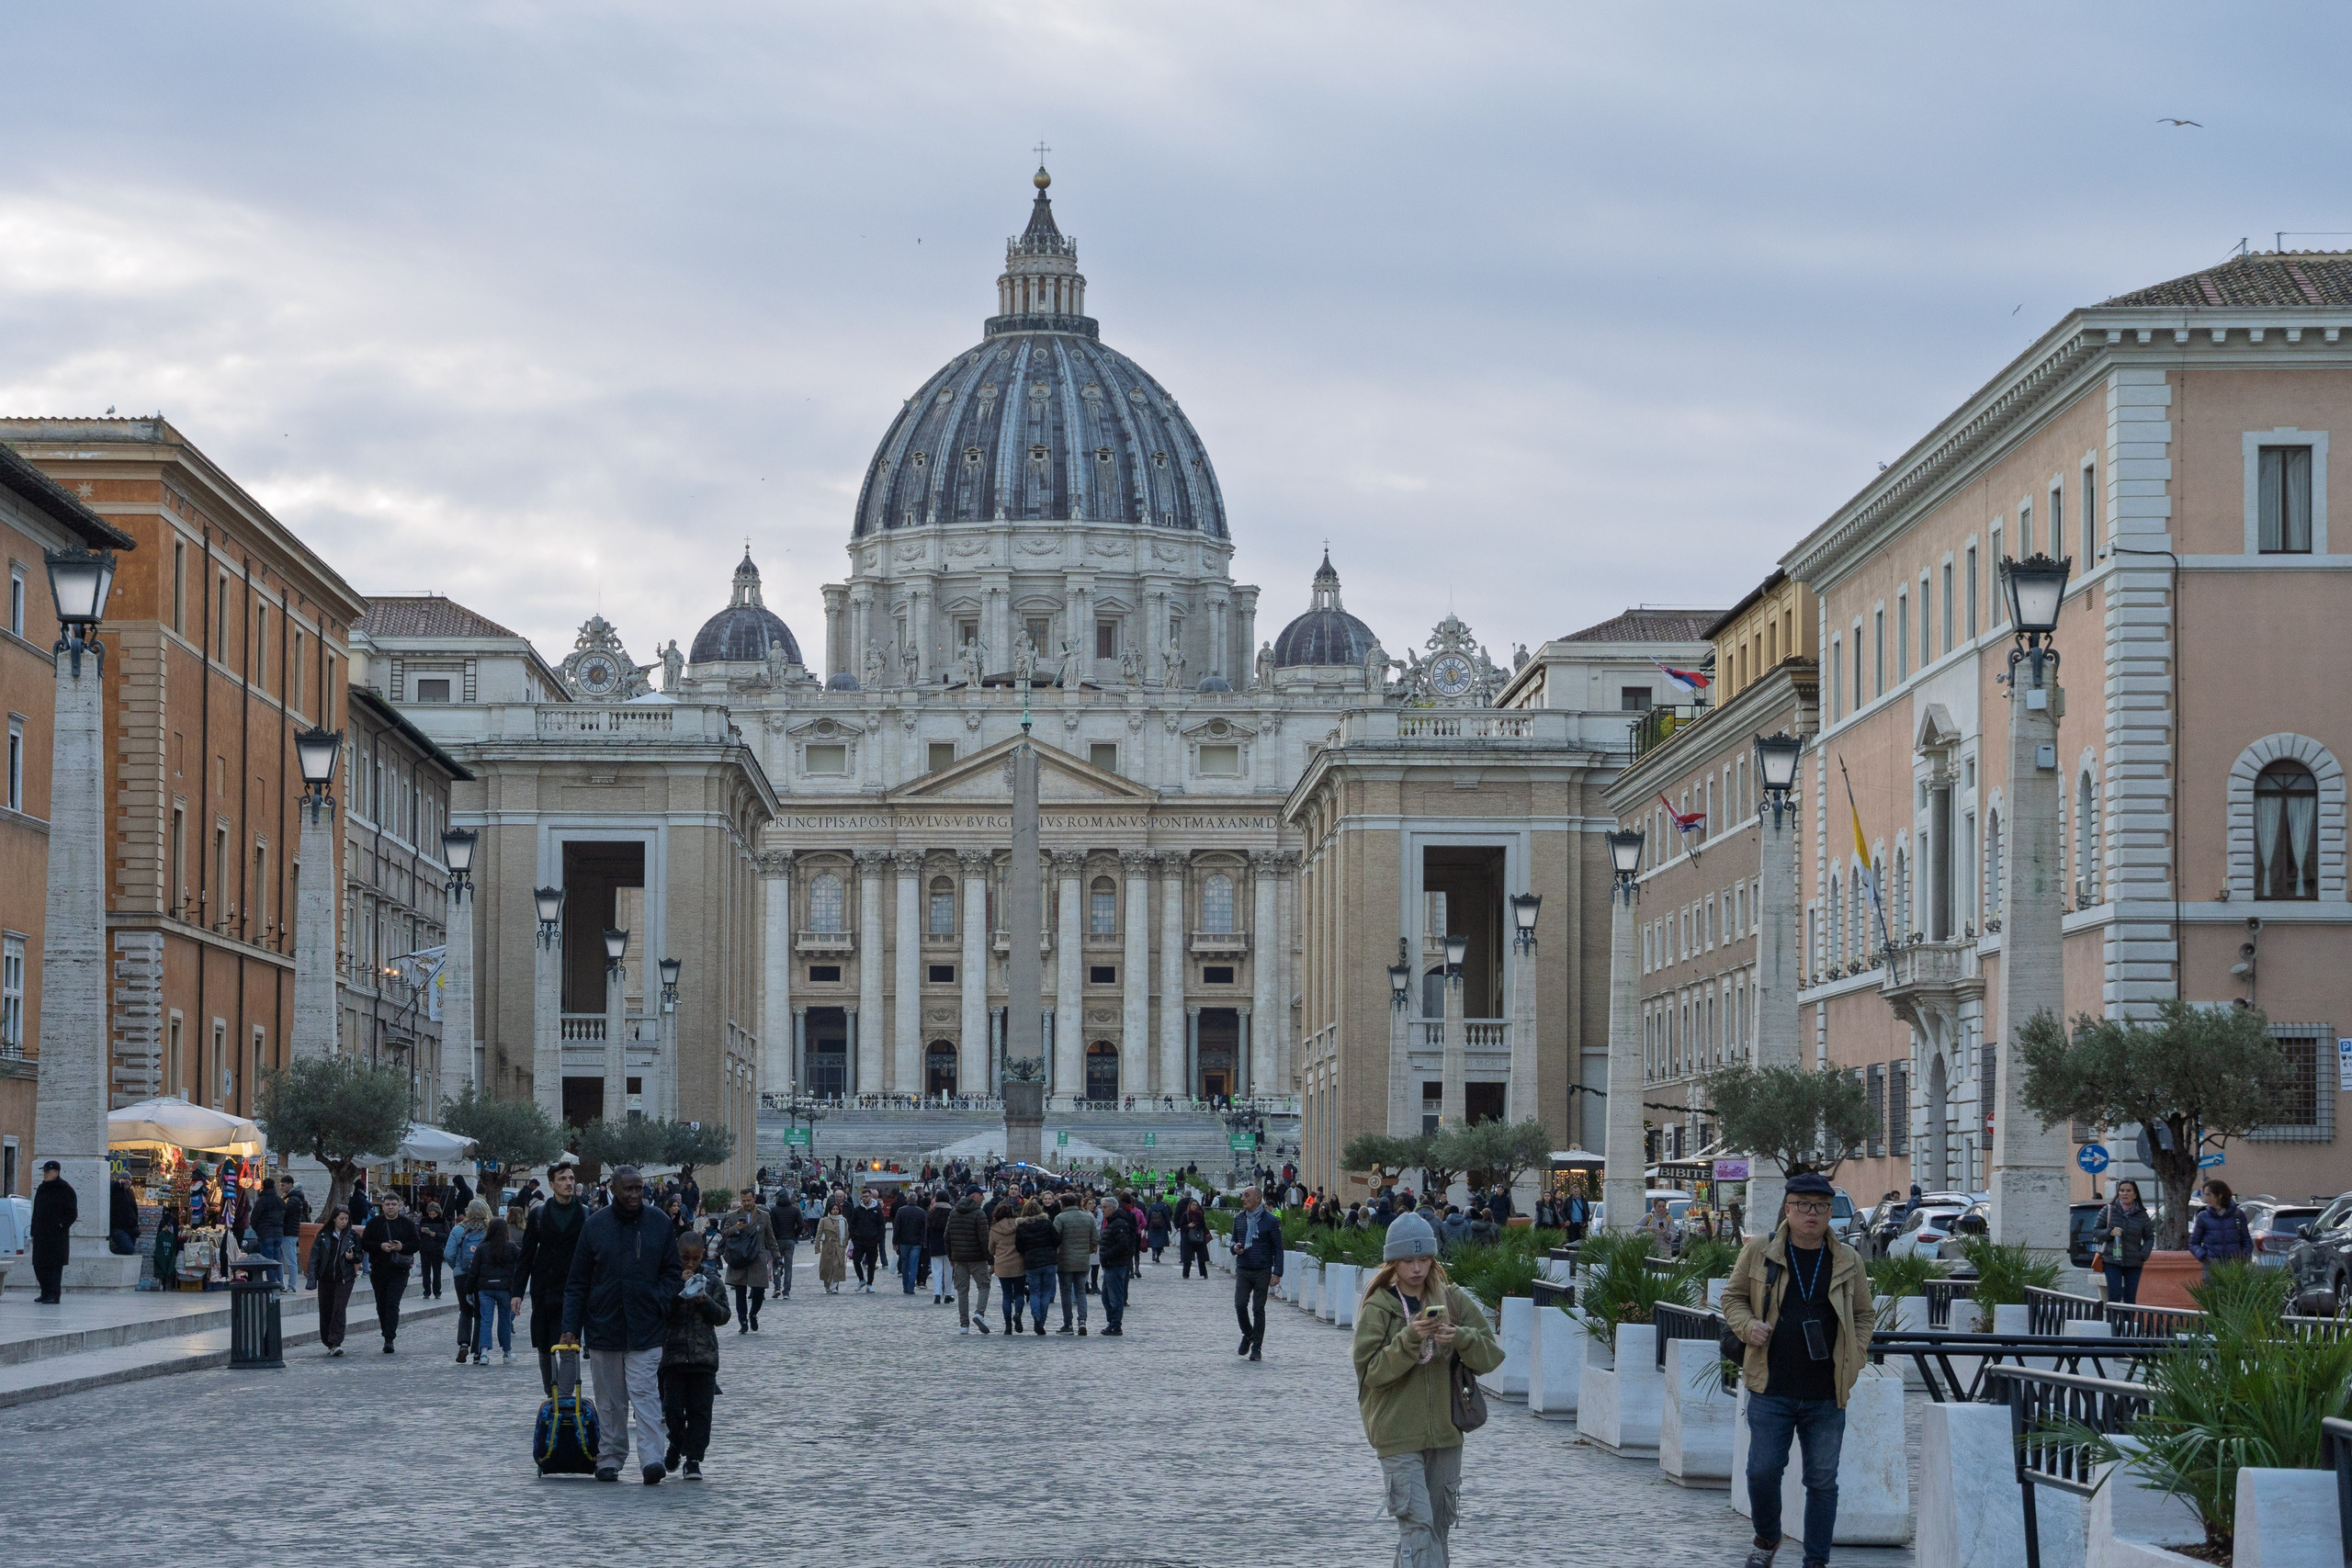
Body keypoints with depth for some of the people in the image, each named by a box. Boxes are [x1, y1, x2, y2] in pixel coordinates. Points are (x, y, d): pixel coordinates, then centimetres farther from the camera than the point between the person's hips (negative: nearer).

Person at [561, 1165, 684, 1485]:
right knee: (610, 1400, 9)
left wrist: (659, 1302, -8)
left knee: (645, 1393, -11)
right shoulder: (594, 1226, 2)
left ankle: (652, 1459, -17)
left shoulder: (659, 1224, 3)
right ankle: (609, 1459, 18)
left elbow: (673, 1272, 10)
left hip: (645, 1329, -1)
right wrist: (571, 1326, -2)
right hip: (603, 1327, 1)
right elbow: (577, 1281, 4)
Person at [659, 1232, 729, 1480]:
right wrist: (679, 1287, -19)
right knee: (672, 1407, -2)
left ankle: (693, 1459, 3)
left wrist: (706, 1302, -12)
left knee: (700, 1409, -2)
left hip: (704, 1355, 1)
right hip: (673, 1354, -1)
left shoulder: (711, 1279, 6)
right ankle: (676, 1443, 25)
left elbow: (723, 1316, 6)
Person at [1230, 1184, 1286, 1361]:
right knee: (1240, 1304, -7)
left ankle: (1257, 1347, 7)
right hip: (1243, 1270, 4)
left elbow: (1278, 1248, -3)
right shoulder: (1239, 1219, 9)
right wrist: (1235, 1248, -4)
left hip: (1262, 1272, -4)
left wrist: (1277, 1273, -10)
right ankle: (1248, 1335, 20)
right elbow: (1234, 1240, 21)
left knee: (1258, 1309, -1)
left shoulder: (1270, 1220, -5)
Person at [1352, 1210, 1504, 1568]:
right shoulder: (1378, 1308, -5)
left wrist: (1459, 1338, -19)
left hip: (1445, 1431, 4)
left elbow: (1492, 1354, 1)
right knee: (1417, 1524, -13)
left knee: (1439, 1524, 11)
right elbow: (1369, 1370, -12)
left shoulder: (1452, 1300, 5)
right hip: (1398, 1434, -4)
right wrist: (1409, 1339, -24)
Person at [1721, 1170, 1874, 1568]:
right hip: (1771, 1389, -1)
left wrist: (1854, 1361, 1)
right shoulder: (1759, 1252, 2)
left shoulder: (1848, 1261, 7)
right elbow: (1733, 1296, 12)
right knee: (1763, 1471, -3)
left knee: (1822, 1480, 4)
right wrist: (1748, 1326, -8)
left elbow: (1863, 1316, 16)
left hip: (1826, 1395, 1)